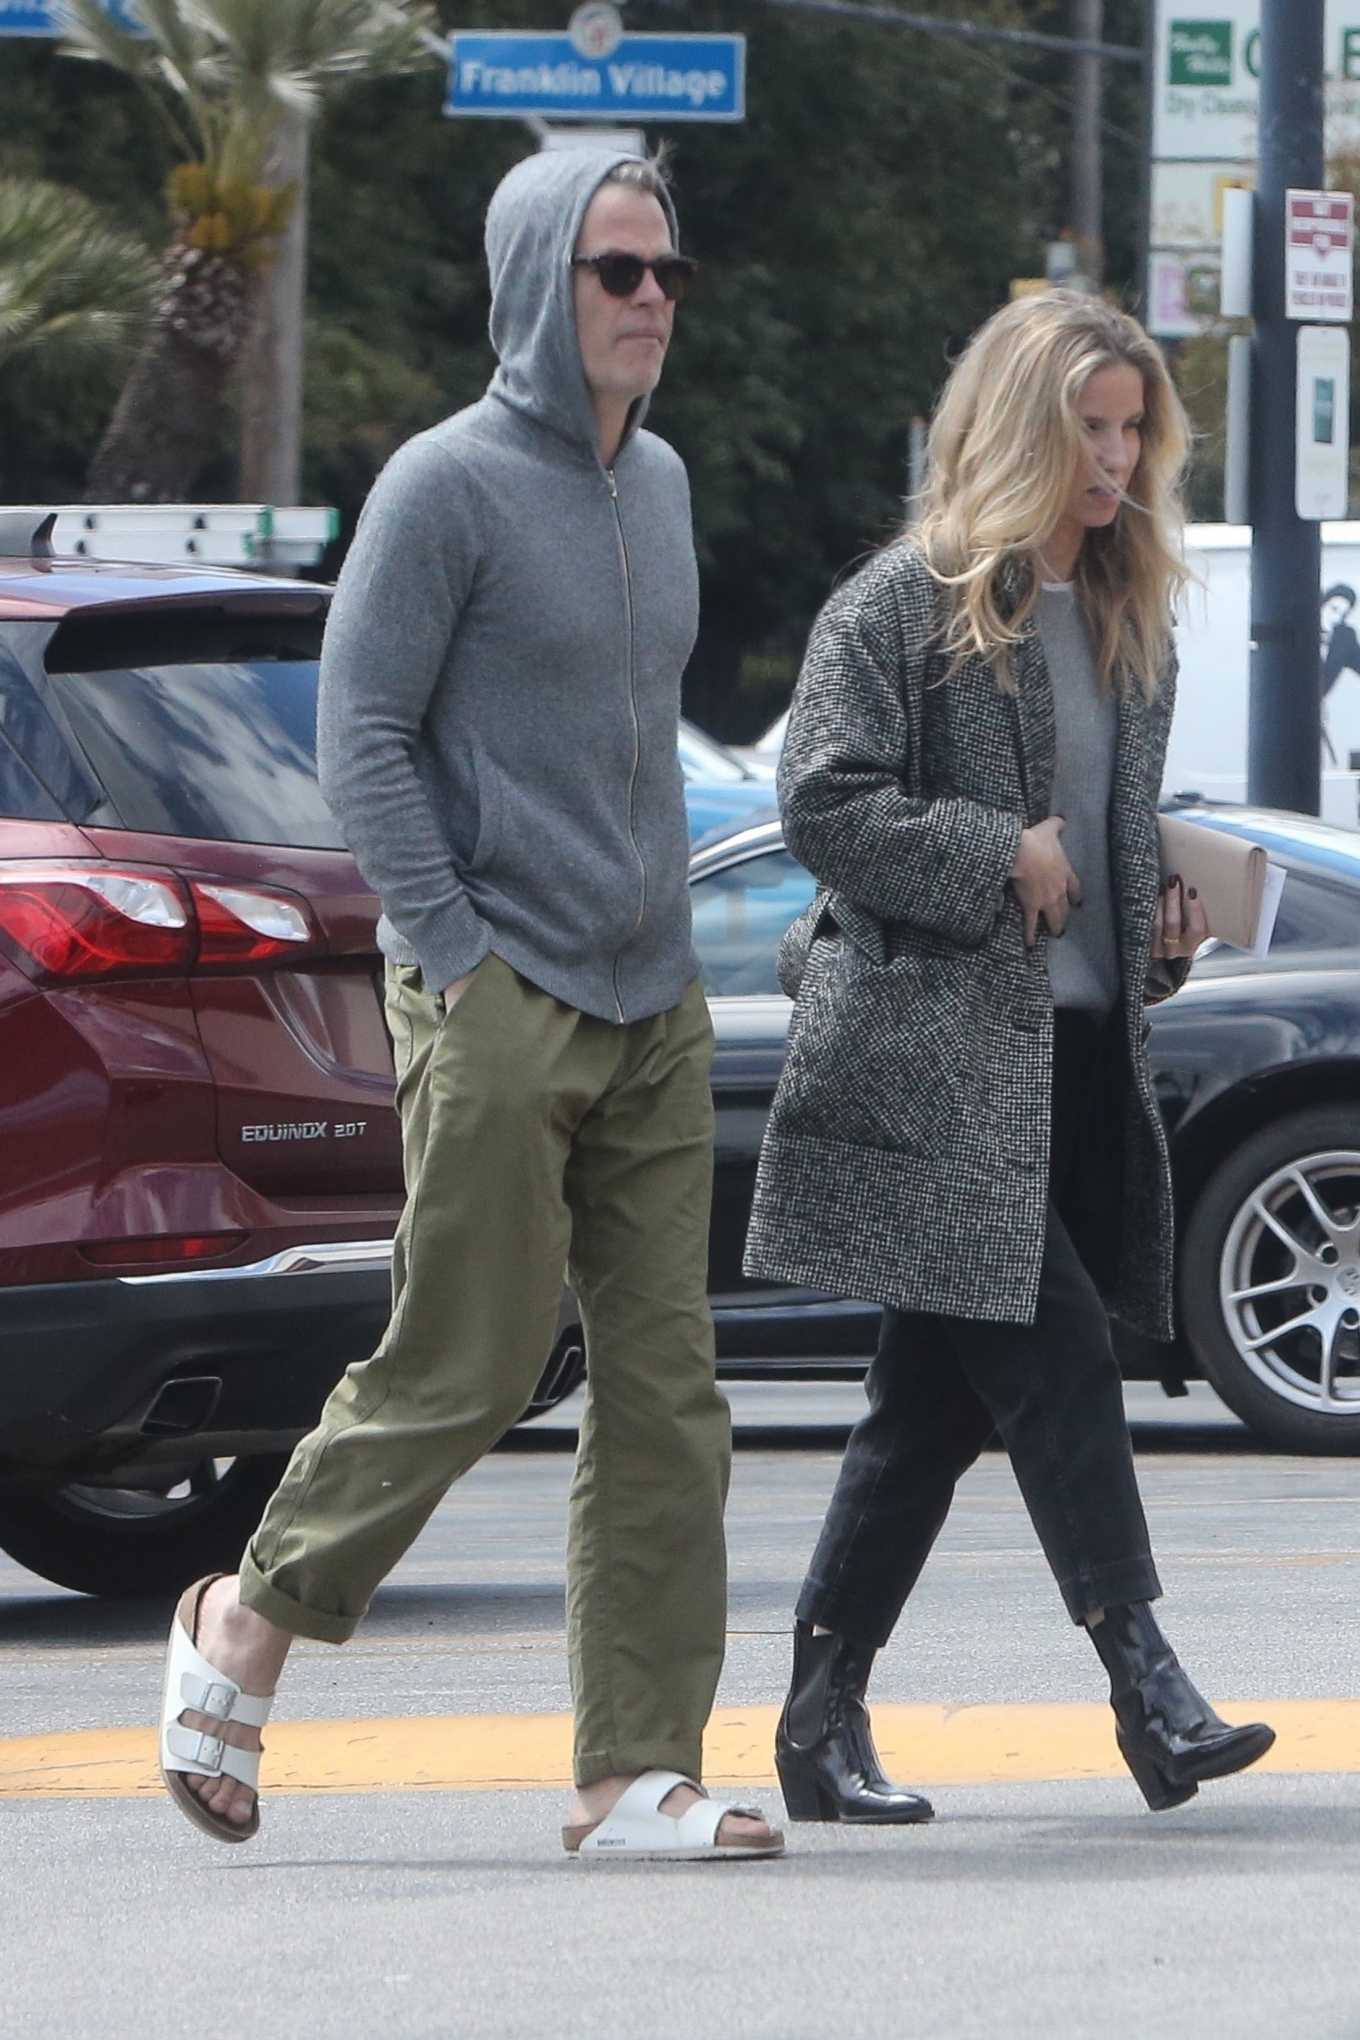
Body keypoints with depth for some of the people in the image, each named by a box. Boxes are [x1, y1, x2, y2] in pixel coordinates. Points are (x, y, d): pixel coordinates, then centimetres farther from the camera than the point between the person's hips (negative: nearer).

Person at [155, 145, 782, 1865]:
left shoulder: (659, 483, 14)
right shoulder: (450, 484, -8)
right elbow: (362, 738, -10)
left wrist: (662, 931, 17)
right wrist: (458, 962, -14)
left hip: (652, 1010, 7)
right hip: (498, 1006, -7)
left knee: (665, 1393, 1)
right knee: (465, 1367, -4)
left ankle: (639, 1771, 2)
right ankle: (248, 1625, 18)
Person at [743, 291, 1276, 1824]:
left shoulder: (1128, 619, 18)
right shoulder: (903, 606, -5)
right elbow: (821, 803, -11)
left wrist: (1162, 922, 10)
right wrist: (1003, 859, -14)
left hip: (1077, 1048, 8)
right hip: (933, 1049, -8)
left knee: (939, 1396, 8)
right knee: (1053, 1353, -16)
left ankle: (824, 1719, 13)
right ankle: (1145, 1682, -18)